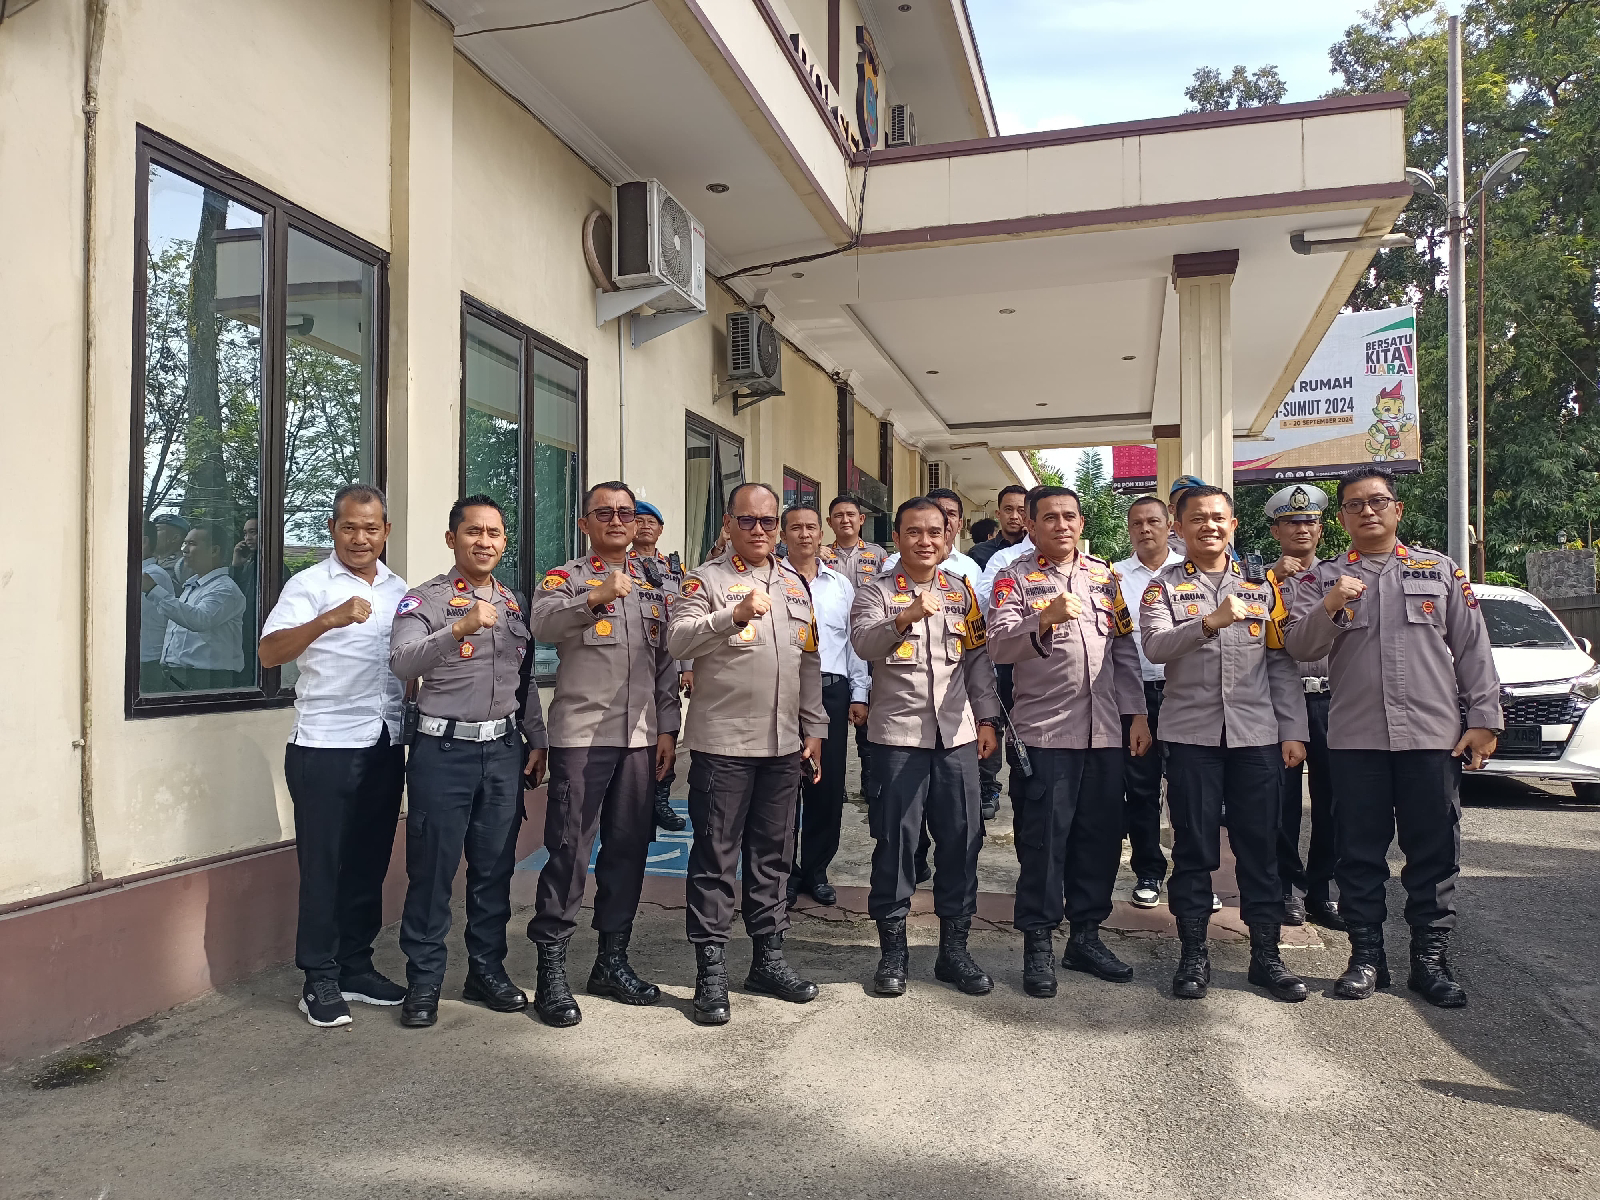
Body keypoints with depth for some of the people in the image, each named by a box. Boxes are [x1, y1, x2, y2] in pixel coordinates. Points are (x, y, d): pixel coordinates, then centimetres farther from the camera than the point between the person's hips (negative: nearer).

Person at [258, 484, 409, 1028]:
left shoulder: (398, 589, 13)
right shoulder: (310, 585, -4)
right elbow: (269, 652, -18)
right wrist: (329, 620, -33)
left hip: (386, 745, 5)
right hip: (326, 746, -5)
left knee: (370, 862, 12)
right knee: (323, 865, 2)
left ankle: (356, 967, 25)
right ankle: (320, 982, 13)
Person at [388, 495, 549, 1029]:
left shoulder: (513, 603, 13)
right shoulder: (425, 599, -4)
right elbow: (402, 663, -21)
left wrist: (538, 740, 15)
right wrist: (460, 628, -34)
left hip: (503, 749, 5)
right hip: (444, 749, -5)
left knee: (495, 868, 11)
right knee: (432, 870, 2)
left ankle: (487, 969, 25)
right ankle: (424, 981, 15)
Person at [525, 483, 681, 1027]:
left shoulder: (655, 586, 16)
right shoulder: (565, 578, 3)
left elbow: (667, 664, 15)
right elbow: (541, 623, -19)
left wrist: (667, 729, 8)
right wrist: (596, 596, -33)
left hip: (641, 737, 5)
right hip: (581, 735, -4)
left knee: (629, 848, 9)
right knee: (569, 849, -3)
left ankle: (612, 960, 22)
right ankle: (551, 969, 7)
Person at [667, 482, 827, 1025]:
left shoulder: (795, 584, 16)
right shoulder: (707, 579, -1)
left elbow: (809, 661, 18)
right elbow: (678, 640, -15)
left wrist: (814, 729, 14)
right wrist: (734, 616, -28)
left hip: (784, 744, 5)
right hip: (723, 741, -5)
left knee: (774, 854, 13)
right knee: (716, 856, 0)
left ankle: (768, 957, 25)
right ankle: (711, 972, 9)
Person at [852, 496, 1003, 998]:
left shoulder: (962, 591, 13)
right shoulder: (876, 591, 2)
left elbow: (978, 659, 14)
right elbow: (864, 643, -17)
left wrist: (986, 719, 8)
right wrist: (907, 616, -33)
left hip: (957, 732, 3)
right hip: (897, 734, -3)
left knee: (961, 838, 6)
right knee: (895, 839, 1)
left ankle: (954, 947, 18)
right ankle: (893, 950, 13)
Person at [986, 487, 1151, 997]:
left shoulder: (1104, 574, 14)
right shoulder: (1014, 579, 0)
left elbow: (1125, 648, 14)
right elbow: (999, 646, -13)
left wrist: (1137, 713, 9)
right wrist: (1046, 619, -30)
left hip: (1105, 729, 5)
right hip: (1046, 730, -4)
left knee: (1100, 834, 9)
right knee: (1044, 837, -1)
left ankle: (1086, 935, 24)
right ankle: (1038, 944, 11)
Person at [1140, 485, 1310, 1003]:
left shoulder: (1262, 586, 12)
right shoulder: (1164, 587, 5)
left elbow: (1282, 664, 9)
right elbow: (1155, 647, -12)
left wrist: (1293, 730, 3)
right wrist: (1211, 622, -26)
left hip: (1257, 733, 2)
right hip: (1191, 733, -1)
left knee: (1260, 846, 6)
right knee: (1194, 847, 5)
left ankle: (1266, 954, 17)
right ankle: (1194, 954, 15)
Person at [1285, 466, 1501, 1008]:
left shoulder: (1441, 570, 10)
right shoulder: (1323, 578, 8)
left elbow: (1473, 650, 9)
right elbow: (1300, 647, -3)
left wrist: (1484, 719, 2)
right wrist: (1328, 607, -20)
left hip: (1433, 736, 1)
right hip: (1355, 739, 0)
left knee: (1434, 854, 6)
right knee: (1360, 854, 5)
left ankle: (1431, 958, 18)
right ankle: (1366, 957, 17)